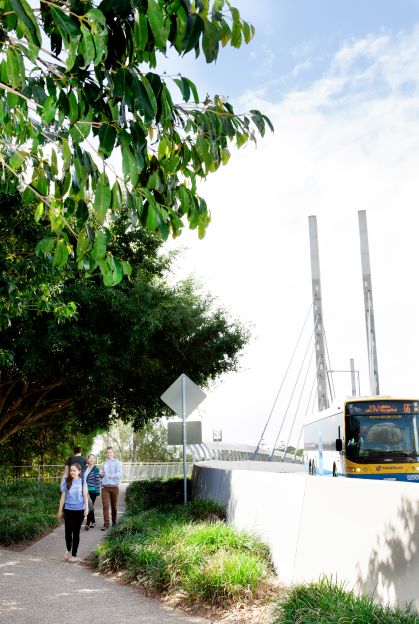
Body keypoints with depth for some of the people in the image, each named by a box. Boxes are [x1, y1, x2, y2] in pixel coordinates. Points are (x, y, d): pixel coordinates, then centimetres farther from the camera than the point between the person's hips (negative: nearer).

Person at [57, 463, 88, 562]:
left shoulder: (82, 481, -1)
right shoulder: (66, 481, 0)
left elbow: (85, 495, 0)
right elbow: (63, 496, 6)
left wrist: (86, 508, -8)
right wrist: (60, 510, 7)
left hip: (79, 509, -1)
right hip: (68, 509, 1)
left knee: (76, 532, 6)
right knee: (68, 531, 0)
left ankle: (74, 554, 17)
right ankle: (68, 550, 27)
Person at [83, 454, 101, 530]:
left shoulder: (96, 469, -9)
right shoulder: (84, 468, 6)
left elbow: (97, 481, -9)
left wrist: (98, 492, -10)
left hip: (92, 491, -5)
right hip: (85, 491, 5)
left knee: (90, 507, -3)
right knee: (89, 507, 12)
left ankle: (87, 524, 2)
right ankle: (93, 522, 26)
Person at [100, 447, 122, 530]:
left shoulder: (117, 462, -1)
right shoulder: (104, 463, 11)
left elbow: (120, 473, -15)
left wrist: (113, 476, -35)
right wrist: (101, 474, -4)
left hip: (114, 487, -2)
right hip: (105, 487, 2)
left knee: (113, 505, 9)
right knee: (105, 505, -8)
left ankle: (114, 522, 25)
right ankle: (106, 524, -8)